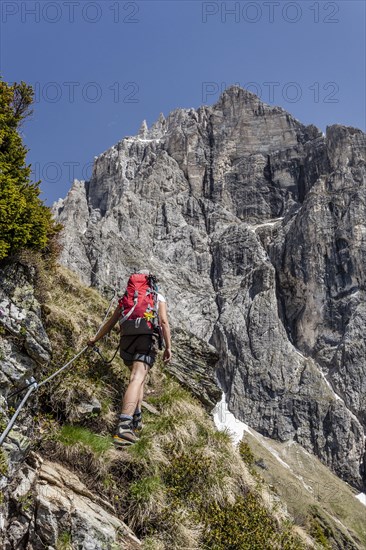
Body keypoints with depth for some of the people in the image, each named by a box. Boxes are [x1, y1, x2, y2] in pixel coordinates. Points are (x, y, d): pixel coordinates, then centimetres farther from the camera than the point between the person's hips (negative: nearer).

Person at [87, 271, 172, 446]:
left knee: (139, 377, 25)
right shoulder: (158, 297, 15)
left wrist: (95, 339, 31)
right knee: (137, 379, -18)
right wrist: (168, 347, -2)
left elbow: (111, 321, 21)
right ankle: (124, 427, -36)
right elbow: (164, 321, 1)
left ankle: (136, 419, 17)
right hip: (147, 339, -4)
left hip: (127, 340, 4)